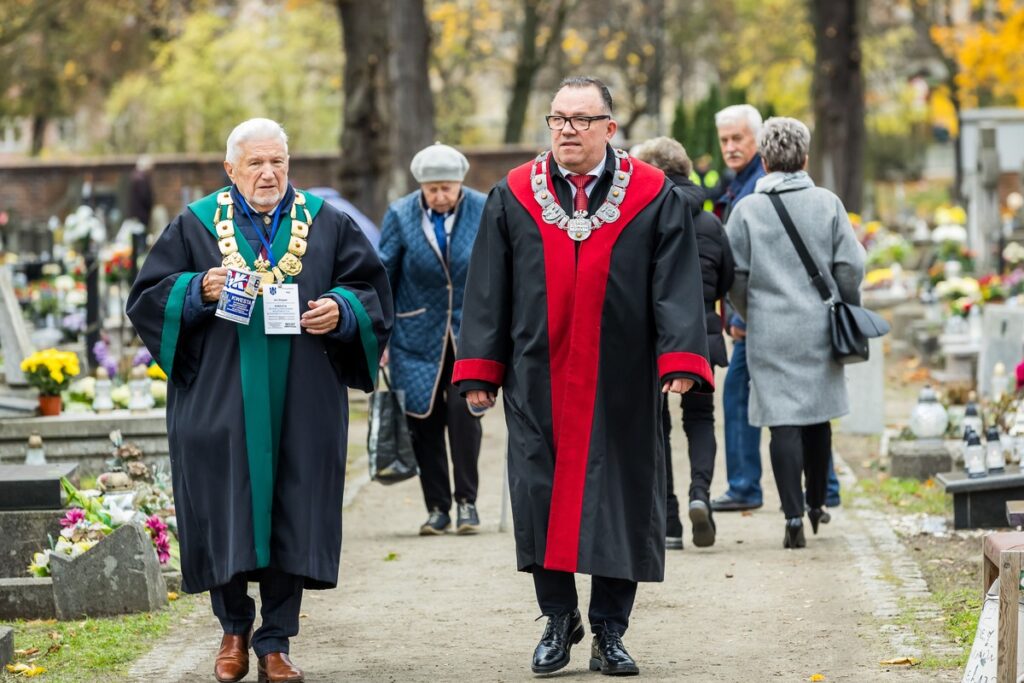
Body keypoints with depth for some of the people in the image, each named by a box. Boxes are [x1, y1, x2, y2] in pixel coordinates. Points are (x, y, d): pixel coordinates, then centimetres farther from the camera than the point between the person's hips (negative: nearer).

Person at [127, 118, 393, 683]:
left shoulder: (326, 224, 8)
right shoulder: (195, 226, 5)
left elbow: (371, 290, 10)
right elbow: (147, 298, 4)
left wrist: (342, 309, -11)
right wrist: (199, 290, -14)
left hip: (300, 407, 1)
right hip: (221, 401, -1)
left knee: (291, 522, 0)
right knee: (227, 517, 1)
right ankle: (235, 630, 21)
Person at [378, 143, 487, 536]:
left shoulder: (484, 212, -4)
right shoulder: (400, 216, -3)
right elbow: (383, 278, 3)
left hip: (469, 330, -1)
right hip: (419, 335, 1)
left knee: (463, 407, -14)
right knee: (424, 419, 1)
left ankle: (466, 500, -2)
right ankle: (437, 508, 11)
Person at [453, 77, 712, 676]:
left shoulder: (654, 198, 0)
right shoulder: (514, 198, 5)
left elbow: (678, 287, -5)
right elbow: (489, 290, 5)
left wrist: (681, 361, -16)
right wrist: (479, 371, -1)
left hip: (621, 383, -1)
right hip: (538, 381, 1)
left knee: (619, 502, 3)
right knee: (541, 496, 2)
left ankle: (610, 631, 14)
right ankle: (559, 621, 17)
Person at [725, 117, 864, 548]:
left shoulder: (747, 209, -4)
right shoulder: (827, 204, -1)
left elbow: (733, 275, -2)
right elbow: (850, 267, -2)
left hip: (770, 333, -2)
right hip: (819, 330, 2)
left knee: (783, 424, -2)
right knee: (817, 418, 16)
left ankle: (794, 516, -10)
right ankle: (816, 504, 28)